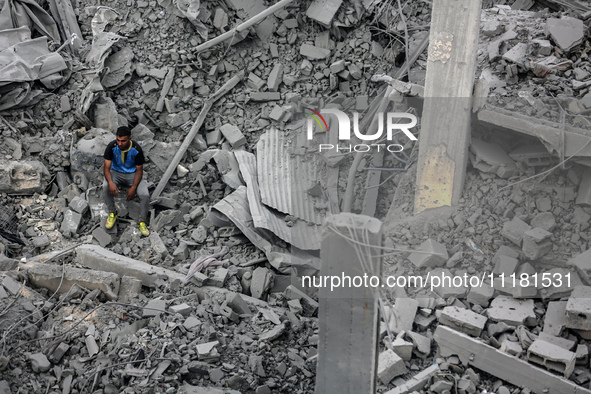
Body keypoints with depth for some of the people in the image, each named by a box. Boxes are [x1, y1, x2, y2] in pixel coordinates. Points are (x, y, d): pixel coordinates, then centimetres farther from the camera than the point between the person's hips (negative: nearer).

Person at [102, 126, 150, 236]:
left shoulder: (136, 149, -20)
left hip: (133, 174, -1)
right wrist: (110, 183, -37)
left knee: (145, 195, -27)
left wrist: (133, 188, -25)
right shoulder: (112, 146, -19)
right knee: (106, 187, -32)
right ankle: (112, 214, -8)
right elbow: (107, 168, -16)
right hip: (116, 172, 1)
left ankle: (142, 222, -5)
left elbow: (139, 170, -11)